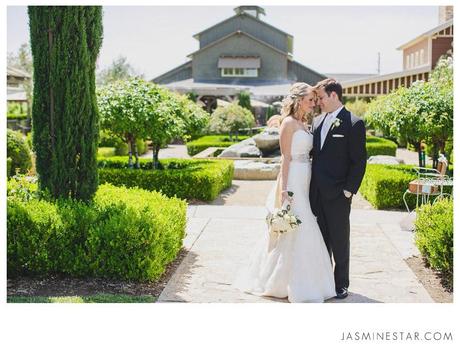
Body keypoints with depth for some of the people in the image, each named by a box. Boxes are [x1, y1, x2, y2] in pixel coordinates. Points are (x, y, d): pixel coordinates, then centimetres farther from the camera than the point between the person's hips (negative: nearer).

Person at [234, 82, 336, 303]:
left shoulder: (305, 124, 16)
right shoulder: (289, 123, -10)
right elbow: (286, 158, -14)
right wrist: (284, 189, -18)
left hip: (304, 183, 9)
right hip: (292, 181, -9)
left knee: (300, 233, 13)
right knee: (295, 232, -5)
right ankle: (297, 287, 4)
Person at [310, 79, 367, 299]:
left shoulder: (354, 124, -8)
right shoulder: (318, 121, 12)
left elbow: (359, 161, -9)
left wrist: (348, 190, -13)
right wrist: (312, 187, 9)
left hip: (338, 194, -6)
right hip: (317, 194, 6)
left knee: (340, 241, 6)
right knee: (321, 240, 14)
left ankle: (341, 284, 19)